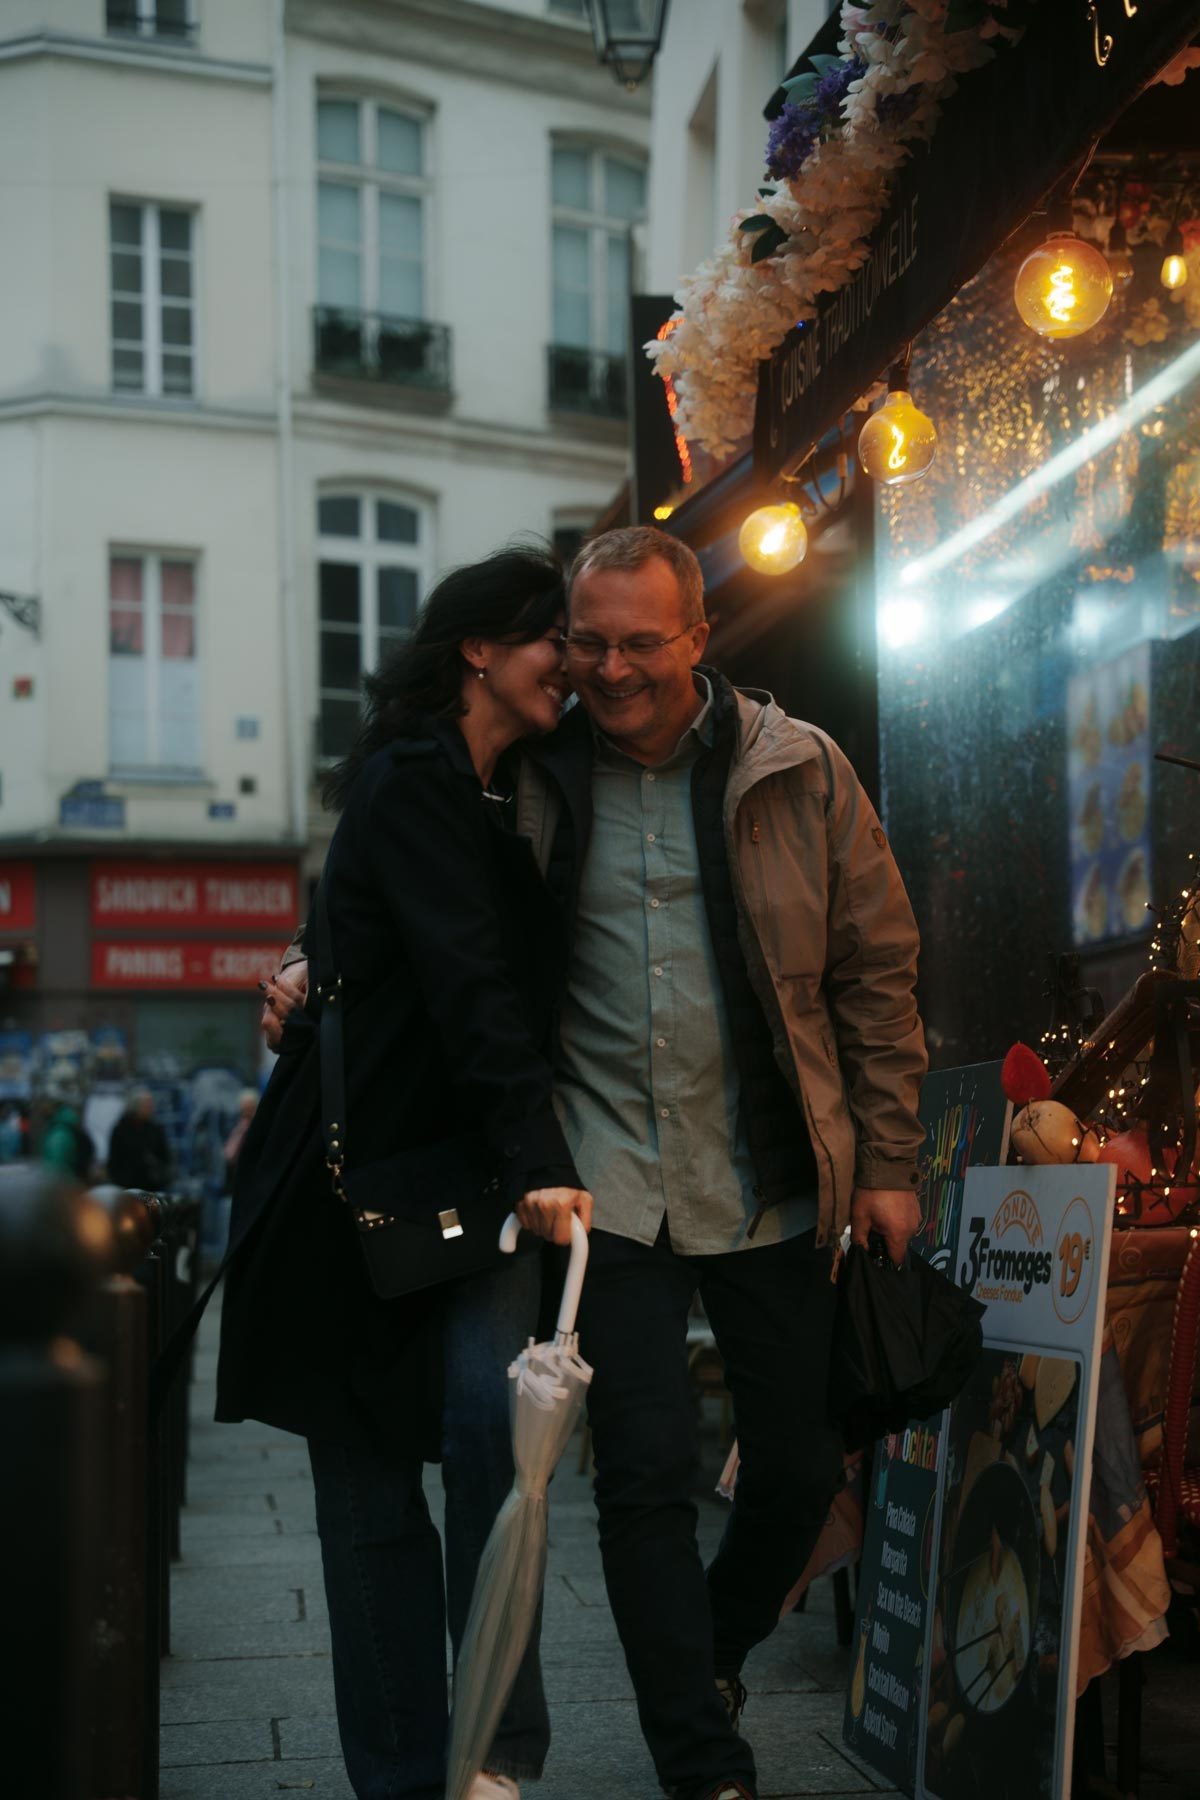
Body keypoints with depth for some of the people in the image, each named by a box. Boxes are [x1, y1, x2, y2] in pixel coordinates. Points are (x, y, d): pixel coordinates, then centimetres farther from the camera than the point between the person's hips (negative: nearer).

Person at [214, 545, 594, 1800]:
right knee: (370, 1494, 3)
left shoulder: (503, 802, 15)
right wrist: (538, 1162, -30)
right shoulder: (413, 780, -11)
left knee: (491, 1408, -18)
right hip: (358, 1171, -6)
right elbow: (470, 986, -22)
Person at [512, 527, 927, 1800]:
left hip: (772, 1187, 1)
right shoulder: (533, 779, 0)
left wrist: (886, 1164, 1)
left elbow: (878, 968, 3)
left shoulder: (799, 772, -1)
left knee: (801, 1466, 10)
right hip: (610, 1183, -1)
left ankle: (713, 1655, 40)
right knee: (645, 1474, -3)